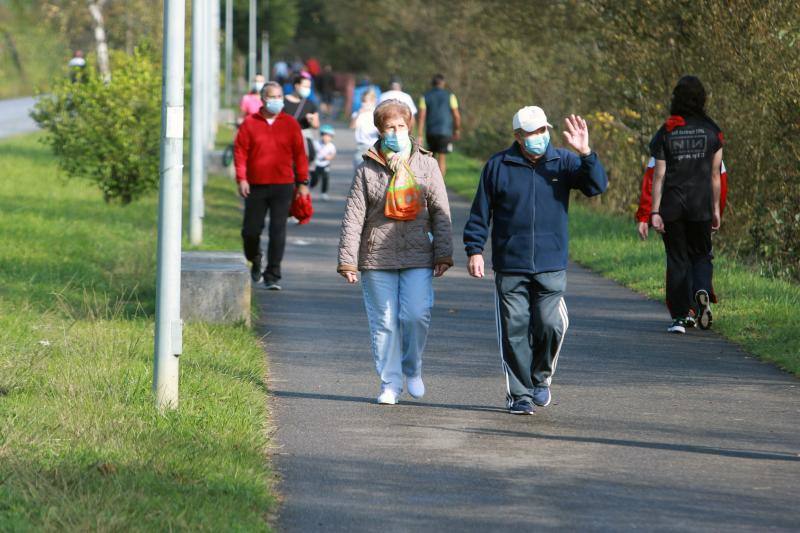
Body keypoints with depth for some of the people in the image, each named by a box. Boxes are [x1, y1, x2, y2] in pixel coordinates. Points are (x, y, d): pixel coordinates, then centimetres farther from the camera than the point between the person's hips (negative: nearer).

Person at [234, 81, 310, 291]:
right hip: (255, 186, 1)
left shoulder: (290, 124, 5)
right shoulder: (249, 123, 3)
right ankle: (255, 262, 34)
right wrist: (241, 178, -8)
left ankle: (273, 275, -3)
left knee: (278, 231, -6)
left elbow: (299, 154, 7)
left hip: (283, 186, 0)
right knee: (251, 230, 5)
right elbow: (240, 151, 2)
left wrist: (302, 182, 3)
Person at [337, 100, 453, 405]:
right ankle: (390, 384, 12)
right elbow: (353, 216, 1)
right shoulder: (368, 169, 3)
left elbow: (440, 211, 7)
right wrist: (348, 260, -5)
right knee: (384, 322, 2)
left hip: (418, 257, 0)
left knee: (416, 314, -12)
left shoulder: (426, 164, 7)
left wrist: (443, 253, 0)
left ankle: (412, 368, 13)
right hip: (377, 258, 0)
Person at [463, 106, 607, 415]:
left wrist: (586, 154, -21)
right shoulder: (498, 166, 3)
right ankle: (520, 394, 11)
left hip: (551, 266, 0)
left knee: (551, 325, -8)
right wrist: (474, 250, 0)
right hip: (510, 268, 0)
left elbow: (597, 186, -8)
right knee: (515, 331, 0)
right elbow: (480, 213, 7)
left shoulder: (564, 162, 5)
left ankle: (541, 378, 17)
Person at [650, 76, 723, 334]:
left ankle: (679, 317, 5)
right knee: (701, 255, 15)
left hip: (672, 206, 0)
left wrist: (655, 211, -3)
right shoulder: (712, 131, 0)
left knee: (677, 259, 7)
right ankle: (702, 291, -16)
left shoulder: (666, 132, -2)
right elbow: (715, 175, 2)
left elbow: (659, 175, -5)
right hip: (701, 206, 0)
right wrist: (716, 209, 9)